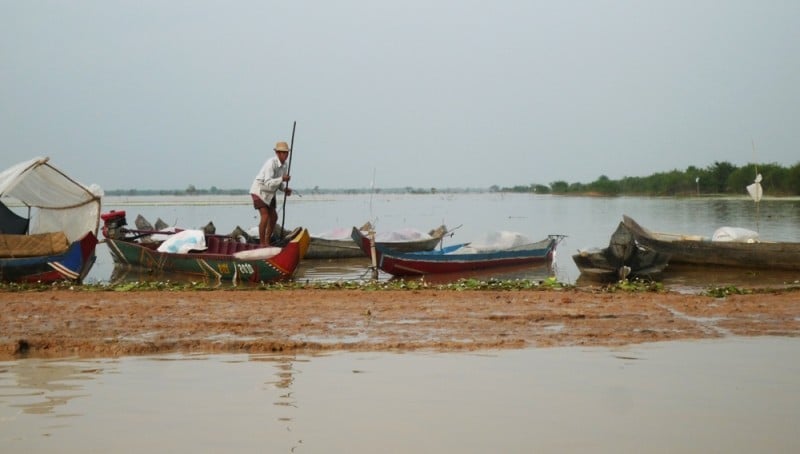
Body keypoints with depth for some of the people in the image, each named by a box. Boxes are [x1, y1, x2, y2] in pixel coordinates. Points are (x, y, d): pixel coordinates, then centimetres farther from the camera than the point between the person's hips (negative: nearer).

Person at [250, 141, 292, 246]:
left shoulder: (284, 165, 0)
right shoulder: (271, 163, -26)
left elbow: (280, 183, 10)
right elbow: (268, 183, -32)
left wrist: (285, 189, -10)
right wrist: (282, 179, -42)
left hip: (269, 193, 9)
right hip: (259, 191, -9)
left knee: (274, 217, 4)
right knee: (265, 216, -17)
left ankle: (267, 242, 14)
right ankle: (261, 244, -11)